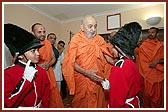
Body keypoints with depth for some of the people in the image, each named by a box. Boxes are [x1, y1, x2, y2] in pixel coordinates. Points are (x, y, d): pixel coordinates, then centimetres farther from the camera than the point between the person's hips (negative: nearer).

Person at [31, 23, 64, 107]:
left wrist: (48, 64, -7)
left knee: (53, 98, 14)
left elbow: (53, 58, 12)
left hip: (49, 74, 5)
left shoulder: (48, 43, 6)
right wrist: (38, 66, -20)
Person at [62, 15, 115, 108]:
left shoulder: (100, 39, 3)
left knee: (98, 102, 17)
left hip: (98, 79, 4)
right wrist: (86, 72, -23)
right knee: (82, 103, 14)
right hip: (82, 79, -3)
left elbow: (108, 56, 4)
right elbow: (71, 62, -12)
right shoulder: (75, 40, -9)